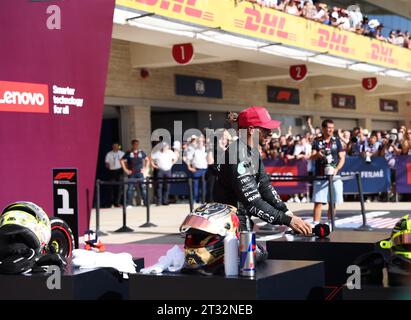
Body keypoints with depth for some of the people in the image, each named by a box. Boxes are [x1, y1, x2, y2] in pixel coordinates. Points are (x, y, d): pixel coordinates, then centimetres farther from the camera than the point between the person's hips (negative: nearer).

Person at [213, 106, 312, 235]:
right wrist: (287, 220, -28)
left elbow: (264, 185, 6)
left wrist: (286, 211, -6)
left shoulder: (253, 152, 8)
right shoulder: (237, 157, -24)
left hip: (244, 222, 10)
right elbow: (253, 203, -27)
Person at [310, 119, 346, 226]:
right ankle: (315, 224, -6)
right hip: (320, 176, -1)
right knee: (318, 201, -6)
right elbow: (312, 157, -1)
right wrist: (317, 155, -24)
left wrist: (337, 169, -12)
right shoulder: (317, 141, 5)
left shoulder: (336, 141, 7)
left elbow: (342, 158, 5)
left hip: (334, 175, 2)